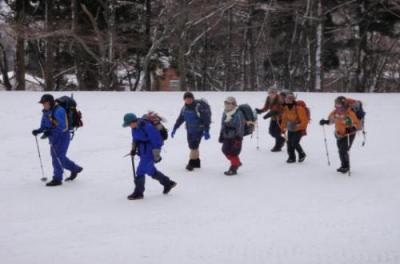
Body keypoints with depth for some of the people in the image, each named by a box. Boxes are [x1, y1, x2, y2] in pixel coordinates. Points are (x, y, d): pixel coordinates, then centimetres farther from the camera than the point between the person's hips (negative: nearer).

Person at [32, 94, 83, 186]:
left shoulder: (59, 111, -20)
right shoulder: (46, 112, 7)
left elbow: (62, 126, -28)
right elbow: (44, 126, 11)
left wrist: (50, 132, -37)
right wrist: (38, 131, -10)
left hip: (62, 137, -9)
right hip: (54, 138, 9)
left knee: (58, 158, -10)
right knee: (60, 158, 17)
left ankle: (57, 179, -2)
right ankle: (75, 169, 35)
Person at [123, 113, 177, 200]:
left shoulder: (147, 127, -28)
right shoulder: (136, 126, -1)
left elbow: (156, 141, -23)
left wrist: (156, 155, -19)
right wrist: (133, 149, 20)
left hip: (150, 152, -9)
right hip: (143, 152, 9)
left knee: (140, 171, -7)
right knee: (150, 170, 18)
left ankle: (138, 193, 5)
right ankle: (168, 183, 33)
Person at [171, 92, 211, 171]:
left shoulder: (199, 107, -19)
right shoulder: (185, 107, 3)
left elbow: (206, 120, -19)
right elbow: (180, 119, 13)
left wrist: (206, 131, -22)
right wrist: (174, 129, 13)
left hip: (198, 130, -7)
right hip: (189, 131, 7)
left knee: (194, 147, -11)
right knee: (193, 147, 14)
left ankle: (191, 163, -3)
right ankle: (197, 162, 27)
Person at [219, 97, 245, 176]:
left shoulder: (238, 114, -17)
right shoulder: (225, 113, 7)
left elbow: (240, 127, -17)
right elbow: (223, 126, 17)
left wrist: (238, 138, -19)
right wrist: (221, 136, 17)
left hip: (235, 137, -8)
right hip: (227, 136, 8)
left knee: (233, 152, -3)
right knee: (225, 150, 13)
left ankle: (233, 168, 10)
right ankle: (237, 162, 34)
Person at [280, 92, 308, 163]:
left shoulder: (299, 108, -22)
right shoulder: (286, 108, -1)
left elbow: (304, 120, -20)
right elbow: (284, 119, 12)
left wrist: (303, 129, -26)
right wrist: (283, 128, 12)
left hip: (299, 129, -6)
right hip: (290, 129, 6)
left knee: (294, 143, -14)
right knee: (289, 143, 1)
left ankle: (302, 154, 12)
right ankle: (291, 157, 16)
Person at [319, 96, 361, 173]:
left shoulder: (350, 114, -25)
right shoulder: (335, 113, -5)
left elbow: (358, 124, -28)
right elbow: (331, 120, 14)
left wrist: (352, 128, -46)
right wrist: (325, 122, -5)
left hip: (349, 135, -7)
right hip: (339, 135, 7)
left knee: (343, 151, -14)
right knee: (341, 151, 16)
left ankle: (346, 167, 7)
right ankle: (344, 165, 36)